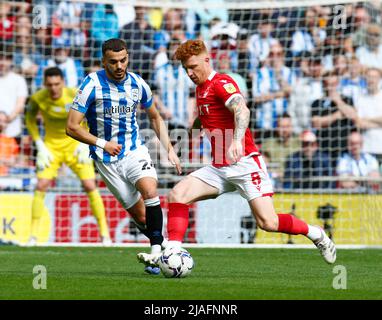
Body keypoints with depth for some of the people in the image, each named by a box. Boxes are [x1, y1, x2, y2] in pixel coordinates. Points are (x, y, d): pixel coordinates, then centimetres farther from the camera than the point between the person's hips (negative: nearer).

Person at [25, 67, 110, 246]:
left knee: (90, 186, -9)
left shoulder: (75, 96, -19)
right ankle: (33, 236, -2)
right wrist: (40, 146, -5)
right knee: (41, 186, -12)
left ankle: (105, 234, 2)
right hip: (51, 145, 1)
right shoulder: (37, 98, -16)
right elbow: (30, 120, 2)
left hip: (75, 144, -1)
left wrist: (85, 143, -11)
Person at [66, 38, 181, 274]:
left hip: (134, 151, 2)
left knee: (150, 191, -27)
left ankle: (157, 251, -24)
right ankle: (163, 243, 19)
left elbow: (155, 117, 18)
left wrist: (169, 149, 9)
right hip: (107, 159, -2)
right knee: (139, 215, -4)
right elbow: (72, 127, -10)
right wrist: (102, 144, -18)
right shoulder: (92, 85, -12)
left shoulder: (138, 84, 0)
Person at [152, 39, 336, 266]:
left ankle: (317, 235, 9)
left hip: (244, 163, -8)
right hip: (219, 168, 8)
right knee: (177, 194, -13)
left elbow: (242, 110, -30)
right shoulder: (201, 88, 18)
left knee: (268, 222, -15)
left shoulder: (221, 83, -10)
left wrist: (237, 141, -46)